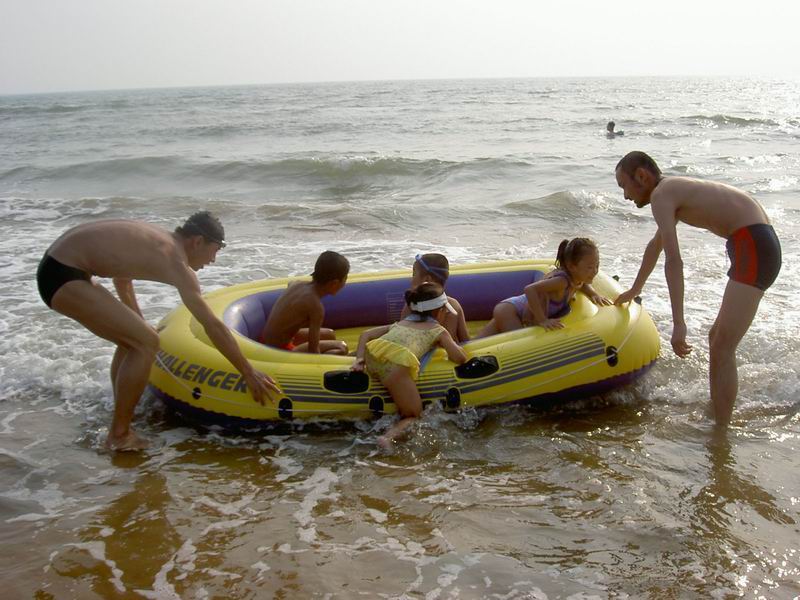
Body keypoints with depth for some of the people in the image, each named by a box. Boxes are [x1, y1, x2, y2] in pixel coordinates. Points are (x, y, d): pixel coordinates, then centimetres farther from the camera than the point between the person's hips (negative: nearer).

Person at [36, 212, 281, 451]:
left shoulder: (155, 238, 15)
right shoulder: (176, 261, -12)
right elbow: (212, 325, -14)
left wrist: (140, 326, 46)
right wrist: (249, 373, -9)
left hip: (55, 266, 10)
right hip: (63, 276, -10)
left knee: (131, 340, 18)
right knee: (146, 343, -11)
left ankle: (121, 425, 25)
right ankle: (119, 436, -1)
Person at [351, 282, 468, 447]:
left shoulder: (400, 323, 36)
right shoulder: (438, 330, 24)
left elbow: (365, 334, 30)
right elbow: (460, 358, 14)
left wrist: (360, 358, 19)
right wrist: (453, 346, 35)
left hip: (372, 356, 5)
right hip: (398, 363, -5)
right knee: (414, 415, 8)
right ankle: (389, 437, -19)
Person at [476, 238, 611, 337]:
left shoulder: (577, 279, -1)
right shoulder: (562, 280, -28)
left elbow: (584, 284, 26)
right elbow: (530, 289, -39)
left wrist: (593, 294, 3)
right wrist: (542, 320, -38)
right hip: (508, 309, -9)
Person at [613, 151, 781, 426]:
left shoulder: (661, 195, -7)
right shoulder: (676, 190, 24)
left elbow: (674, 262, -19)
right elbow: (655, 246, 39)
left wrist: (678, 324, -23)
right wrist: (635, 290, 52)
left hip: (753, 247, -10)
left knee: (722, 350, -11)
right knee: (717, 338, 21)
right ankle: (715, 413, 33)